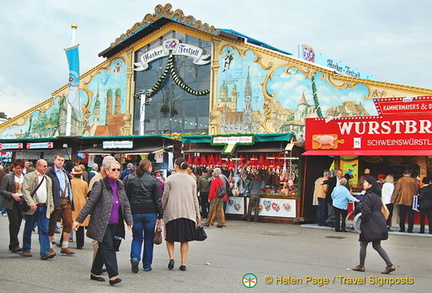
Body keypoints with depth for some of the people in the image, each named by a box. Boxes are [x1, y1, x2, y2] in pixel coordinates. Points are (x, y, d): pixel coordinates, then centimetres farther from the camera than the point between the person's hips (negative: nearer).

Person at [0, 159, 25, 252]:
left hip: (21, 202, 4)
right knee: (14, 223, -9)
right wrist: (12, 195, -15)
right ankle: (15, 245, -5)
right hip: (11, 203, -4)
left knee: (18, 224, 7)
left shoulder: (25, 177, 7)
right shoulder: (8, 177, -2)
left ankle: (12, 245, 18)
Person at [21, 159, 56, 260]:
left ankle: (45, 252, -8)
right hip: (33, 208, -4)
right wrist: (31, 203, -22)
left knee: (44, 230, -4)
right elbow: (25, 190, -11)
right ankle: (26, 250, 24)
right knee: (28, 230, 9)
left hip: (44, 208, 4)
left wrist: (51, 206, 10)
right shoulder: (29, 176, -1)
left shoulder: (48, 179, 17)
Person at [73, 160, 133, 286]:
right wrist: (79, 219, -10)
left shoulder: (120, 186, 10)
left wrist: (129, 220, 4)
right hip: (101, 224, -6)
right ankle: (113, 276, -10)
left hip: (114, 224, 6)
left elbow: (126, 205, 13)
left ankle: (95, 273, 26)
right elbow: (90, 203, -9)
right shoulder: (100, 184, -9)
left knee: (103, 249, 14)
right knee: (108, 248, -11)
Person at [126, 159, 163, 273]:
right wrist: (160, 216, 0)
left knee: (137, 237, 12)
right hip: (150, 212, -2)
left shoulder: (131, 180, 5)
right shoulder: (154, 181, -3)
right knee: (148, 239, 9)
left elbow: (127, 198, 8)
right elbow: (158, 200, -4)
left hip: (135, 213, 2)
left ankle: (135, 258, -12)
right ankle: (147, 265, 15)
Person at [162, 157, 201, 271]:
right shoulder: (191, 180, 7)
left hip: (172, 212, -2)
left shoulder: (170, 179, -1)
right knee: (185, 239, 9)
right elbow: (195, 199, 8)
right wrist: (198, 215, 13)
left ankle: (171, 258, -5)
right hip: (188, 213, 2)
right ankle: (183, 263, 6)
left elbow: (165, 196, -2)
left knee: (170, 237, 12)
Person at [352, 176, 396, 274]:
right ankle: (390, 265, 6)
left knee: (363, 244, 6)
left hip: (370, 225, -8)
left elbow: (366, 211, -22)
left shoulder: (368, 196, -17)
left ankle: (361, 266, 16)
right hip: (378, 224, 8)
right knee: (377, 246, 13)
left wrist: (362, 220, -8)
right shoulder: (377, 196, 11)